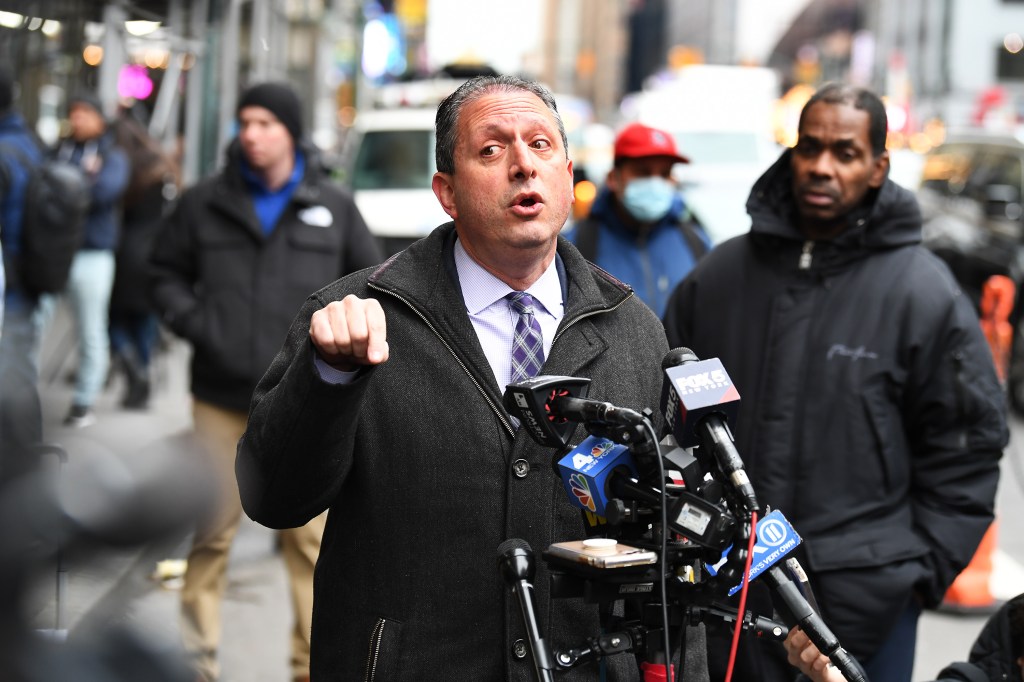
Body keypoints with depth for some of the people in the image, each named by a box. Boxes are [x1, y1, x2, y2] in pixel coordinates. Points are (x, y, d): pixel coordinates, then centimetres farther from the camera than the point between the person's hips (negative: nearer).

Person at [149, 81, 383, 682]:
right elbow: (167, 271, 16)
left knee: (311, 536, 0)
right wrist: (191, 321, -1)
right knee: (212, 530, 6)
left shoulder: (333, 208, 6)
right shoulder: (206, 204, 5)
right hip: (221, 397, 1)